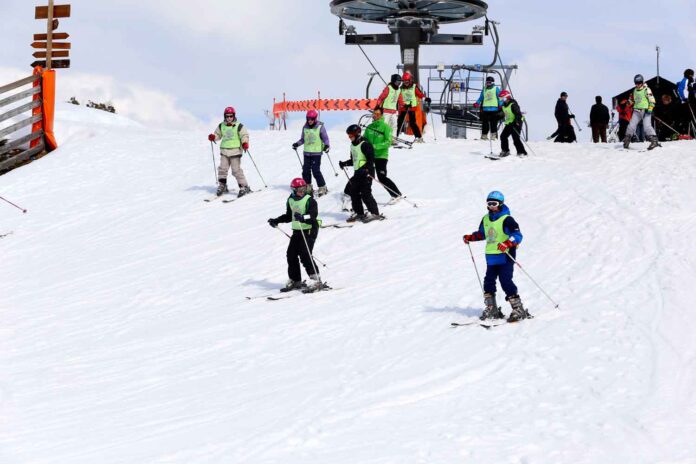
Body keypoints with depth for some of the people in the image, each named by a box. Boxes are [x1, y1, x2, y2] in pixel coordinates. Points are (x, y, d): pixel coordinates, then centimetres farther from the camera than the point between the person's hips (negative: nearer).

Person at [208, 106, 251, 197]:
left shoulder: (238, 126, -3)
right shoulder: (221, 126, 10)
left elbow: (244, 135, -3)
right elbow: (218, 134, 20)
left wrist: (245, 143, -21)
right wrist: (213, 137, -1)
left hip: (235, 151, -4)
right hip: (224, 151, 4)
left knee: (236, 170, -8)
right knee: (222, 169, -1)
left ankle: (244, 187, -1)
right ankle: (222, 186, 12)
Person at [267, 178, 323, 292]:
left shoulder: (310, 200, -12)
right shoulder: (291, 201, 9)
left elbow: (313, 216, -23)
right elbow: (289, 216, 24)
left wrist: (303, 218, -40)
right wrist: (276, 221, 20)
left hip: (309, 230, -7)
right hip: (297, 230, 7)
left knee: (305, 255, -16)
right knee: (291, 254, 5)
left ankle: (316, 280, -11)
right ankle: (295, 281, 18)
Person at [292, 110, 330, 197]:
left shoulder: (320, 127, -6)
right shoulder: (305, 127, 7)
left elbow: (325, 138, -3)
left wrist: (326, 145, -21)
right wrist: (297, 144, 1)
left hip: (316, 153, -5)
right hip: (307, 152, 5)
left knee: (316, 171, -10)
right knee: (306, 170, 5)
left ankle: (323, 188, 1)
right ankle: (308, 187, 19)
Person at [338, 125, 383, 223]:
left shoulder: (365, 144, -14)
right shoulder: (353, 145, 14)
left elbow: (371, 159, -19)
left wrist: (365, 169, -29)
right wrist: (344, 163, 13)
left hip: (366, 173, -9)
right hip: (357, 172, 9)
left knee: (365, 193, -12)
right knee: (353, 192, 7)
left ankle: (375, 213, -7)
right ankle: (359, 213, 16)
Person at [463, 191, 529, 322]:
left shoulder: (506, 220, -11)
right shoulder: (486, 219, 13)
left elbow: (517, 235, -19)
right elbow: (481, 234, 30)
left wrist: (507, 243, -35)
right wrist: (470, 237, 14)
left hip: (505, 256, -8)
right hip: (491, 257, 8)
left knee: (506, 282, -14)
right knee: (489, 282, 7)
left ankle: (518, 309, -10)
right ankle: (491, 310, 18)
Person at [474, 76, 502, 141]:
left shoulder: (496, 89, 4)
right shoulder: (484, 90, 16)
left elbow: (500, 98, 2)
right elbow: (481, 98, 22)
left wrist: (501, 105, -10)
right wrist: (477, 103, 6)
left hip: (494, 109, -4)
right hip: (485, 109, 4)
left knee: (493, 123, -5)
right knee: (484, 123, 3)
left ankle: (494, 135, -2)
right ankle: (484, 135, 8)